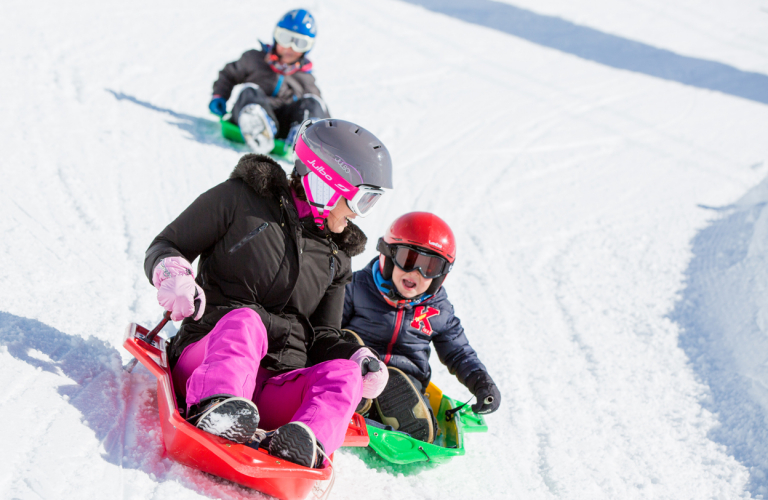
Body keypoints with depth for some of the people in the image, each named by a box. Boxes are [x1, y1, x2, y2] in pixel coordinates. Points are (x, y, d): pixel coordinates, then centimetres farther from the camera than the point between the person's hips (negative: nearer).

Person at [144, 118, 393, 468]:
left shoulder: (336, 255, 20)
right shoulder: (241, 199, 5)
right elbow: (163, 248, 7)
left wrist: (360, 359, -1)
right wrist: (175, 277, -17)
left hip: (277, 385, 4)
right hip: (206, 357, -4)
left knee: (343, 372, -27)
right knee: (245, 320, -36)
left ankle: (306, 441, -55)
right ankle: (215, 408, -61)